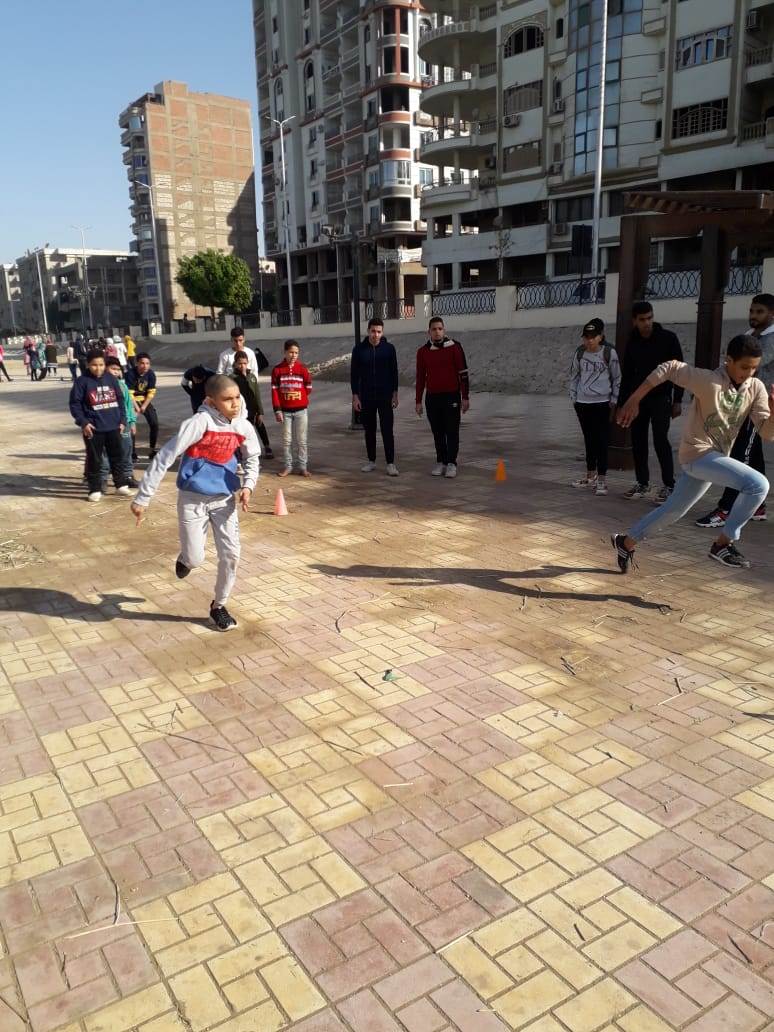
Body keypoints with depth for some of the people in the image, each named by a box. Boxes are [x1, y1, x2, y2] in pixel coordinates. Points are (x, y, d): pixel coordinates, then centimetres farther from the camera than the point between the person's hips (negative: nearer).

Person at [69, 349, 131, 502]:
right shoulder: (82, 381, -7)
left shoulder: (111, 379, 5)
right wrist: (83, 422, -14)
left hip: (113, 427, 4)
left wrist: (122, 420, 6)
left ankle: (121, 484, 27)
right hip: (93, 428, -4)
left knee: (117, 456, 14)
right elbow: (75, 404, -6)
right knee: (94, 460, 3)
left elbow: (120, 400, 12)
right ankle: (95, 489, 12)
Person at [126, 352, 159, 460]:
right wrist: (136, 407, -25)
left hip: (145, 401, 4)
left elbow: (151, 392, -7)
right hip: (132, 401, -4)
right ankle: (133, 453, -3)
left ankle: (152, 450, 13)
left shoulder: (151, 374, -9)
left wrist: (144, 406, -14)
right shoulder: (130, 374, -21)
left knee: (154, 424, -2)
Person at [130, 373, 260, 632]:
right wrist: (143, 498, -19)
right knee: (195, 560, -1)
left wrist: (248, 485, -4)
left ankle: (218, 606, 21)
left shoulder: (243, 427, -5)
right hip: (193, 499, -4)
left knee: (231, 554, -2)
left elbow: (252, 458, 15)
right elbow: (165, 457, -20)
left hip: (224, 499, 4)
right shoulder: (200, 423, -22)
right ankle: (186, 558, 39)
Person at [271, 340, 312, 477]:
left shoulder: (302, 368, -1)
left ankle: (303, 466, 11)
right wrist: (277, 410, -8)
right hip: (285, 411, 0)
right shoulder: (277, 370, -2)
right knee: (287, 440, 7)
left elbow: (308, 389, 5)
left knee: (301, 440, 4)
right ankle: (288, 465, 16)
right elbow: (274, 391, -3)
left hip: (301, 410, 0)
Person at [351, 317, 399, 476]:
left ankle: (390, 463, -2)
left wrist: (395, 394, -1)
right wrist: (355, 396, -3)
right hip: (366, 397, 1)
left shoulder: (389, 348, -1)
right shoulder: (359, 349, -1)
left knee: (387, 430, -5)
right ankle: (371, 461, 20)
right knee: (369, 430, 9)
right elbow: (354, 374, 2)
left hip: (385, 396, -1)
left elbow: (394, 372, 3)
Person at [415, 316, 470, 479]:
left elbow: (463, 373, -3)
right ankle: (440, 462, 16)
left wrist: (465, 397, -7)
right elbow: (420, 377, 11)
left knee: (452, 432, -1)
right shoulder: (423, 351, 5)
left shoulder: (454, 347, -4)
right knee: (437, 433, 8)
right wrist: (418, 401, 9)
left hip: (451, 396, -3)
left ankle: (451, 464, 4)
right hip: (432, 398, 3)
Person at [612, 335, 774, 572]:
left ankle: (626, 542, 34)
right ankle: (723, 543, -9)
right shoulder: (708, 381, -20)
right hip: (698, 454, -7)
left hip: (715, 457, 7)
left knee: (673, 510, 17)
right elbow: (669, 368, -14)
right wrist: (633, 401, -15)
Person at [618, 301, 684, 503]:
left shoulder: (668, 338, -5)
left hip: (660, 397, -4)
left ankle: (668, 485, -5)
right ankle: (642, 482, 16)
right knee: (638, 441, 4)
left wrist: (677, 400, -10)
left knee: (660, 440, -12)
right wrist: (623, 404, 9)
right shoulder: (632, 343, 7)